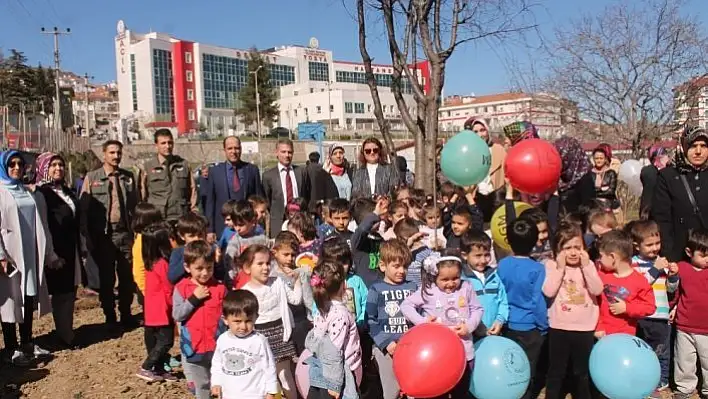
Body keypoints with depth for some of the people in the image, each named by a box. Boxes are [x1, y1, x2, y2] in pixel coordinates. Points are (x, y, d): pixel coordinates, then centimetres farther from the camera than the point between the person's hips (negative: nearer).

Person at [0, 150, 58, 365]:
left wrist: (50, 254, 13)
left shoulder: (31, 194, 12)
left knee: (29, 299, 11)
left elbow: (42, 225, 13)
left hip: (31, 255, 5)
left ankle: (27, 343, 23)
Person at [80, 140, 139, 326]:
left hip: (124, 232, 2)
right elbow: (84, 208, -1)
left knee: (127, 276, 8)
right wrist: (88, 236, -6)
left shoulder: (128, 177, 9)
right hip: (103, 234, -2)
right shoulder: (92, 178, 0)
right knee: (106, 277, 7)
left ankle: (126, 314, 22)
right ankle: (110, 316, 20)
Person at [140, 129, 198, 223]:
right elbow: (142, 195, 7)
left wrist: (194, 216, 6)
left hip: (181, 219, 2)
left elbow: (192, 190, 12)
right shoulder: (147, 167, 3)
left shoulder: (184, 164, 9)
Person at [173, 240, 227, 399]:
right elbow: (177, 315, -10)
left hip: (217, 346, -1)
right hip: (193, 347, 1)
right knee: (201, 385, 18)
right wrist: (194, 298, -20)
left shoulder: (220, 288, -5)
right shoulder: (181, 288, -5)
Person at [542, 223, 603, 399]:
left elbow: (597, 290, -12)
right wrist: (560, 268, -18)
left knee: (582, 372, 17)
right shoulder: (551, 265, -6)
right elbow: (548, 291, -18)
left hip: (584, 328, 2)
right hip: (559, 328, -2)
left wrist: (586, 266, -17)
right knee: (556, 372, 10)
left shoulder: (588, 265, 0)